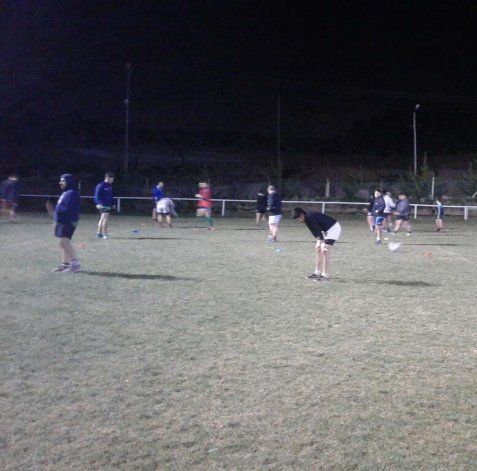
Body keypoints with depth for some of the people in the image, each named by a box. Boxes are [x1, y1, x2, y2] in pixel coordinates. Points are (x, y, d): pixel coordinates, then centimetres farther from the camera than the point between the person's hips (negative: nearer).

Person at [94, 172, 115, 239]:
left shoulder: (110, 186, 14)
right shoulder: (100, 185, -11)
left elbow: (111, 196, 22)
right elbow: (97, 195, -14)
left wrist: (113, 204, 20)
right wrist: (98, 203, -23)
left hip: (108, 205, 8)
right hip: (102, 205, -8)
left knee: (102, 219, 13)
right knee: (105, 218, -14)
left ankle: (99, 233, 20)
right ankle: (104, 234, -11)